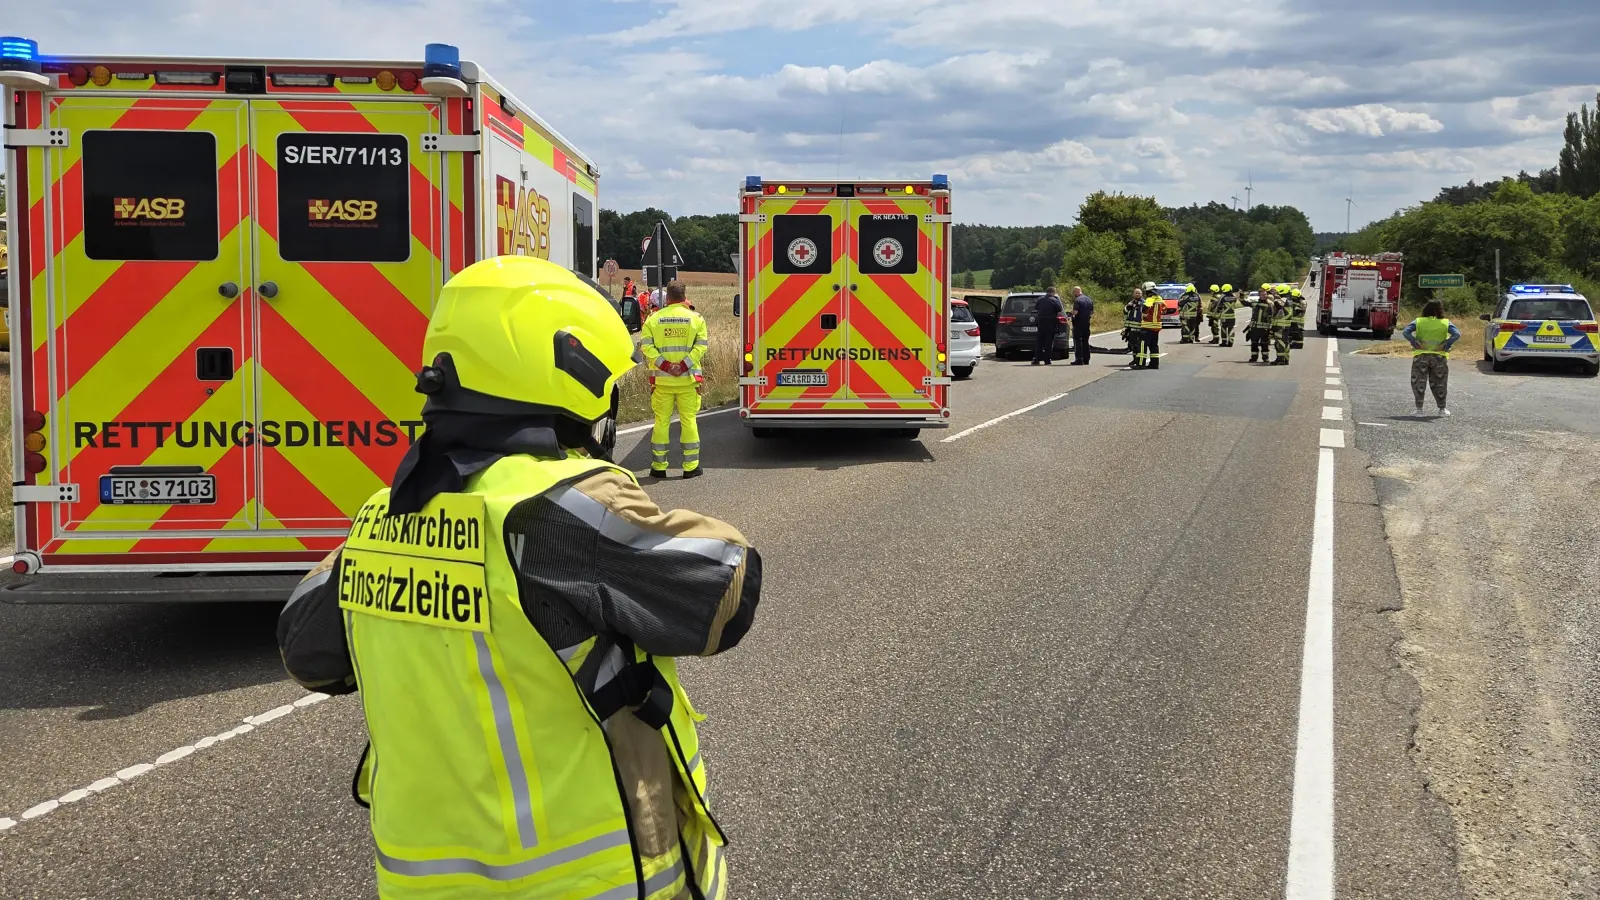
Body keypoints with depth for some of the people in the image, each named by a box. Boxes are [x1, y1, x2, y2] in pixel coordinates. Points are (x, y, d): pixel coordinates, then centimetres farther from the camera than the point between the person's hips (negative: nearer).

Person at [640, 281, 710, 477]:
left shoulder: (654, 319, 2)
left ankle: (659, 466, 11)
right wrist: (685, 365, -13)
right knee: (688, 420, 6)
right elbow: (701, 345, -9)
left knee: (661, 421, 7)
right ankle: (691, 466, 7)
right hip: (688, 379, -1)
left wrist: (663, 364, -11)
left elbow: (646, 345, -6)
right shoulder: (696, 318, 0)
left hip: (662, 379, 1)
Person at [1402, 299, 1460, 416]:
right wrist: (1445, 345, -8)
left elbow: (1405, 332, -9)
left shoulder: (1419, 322, 3)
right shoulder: (1446, 323, 3)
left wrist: (1416, 343, -9)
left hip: (1421, 356, -1)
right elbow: (1457, 334, -10)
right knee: (1439, 383, 13)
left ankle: (1419, 408, -1)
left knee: (1419, 382, 5)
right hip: (1439, 357, 1)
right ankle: (1442, 408, 19)